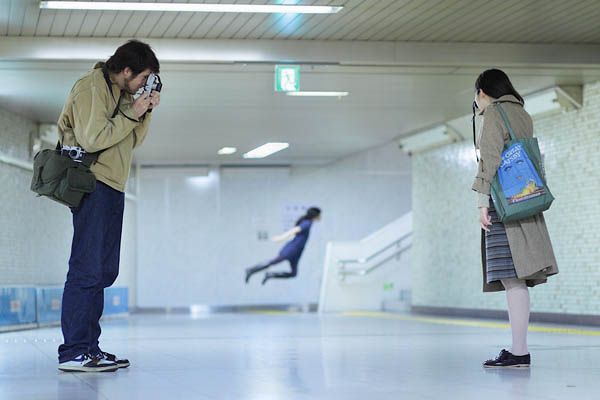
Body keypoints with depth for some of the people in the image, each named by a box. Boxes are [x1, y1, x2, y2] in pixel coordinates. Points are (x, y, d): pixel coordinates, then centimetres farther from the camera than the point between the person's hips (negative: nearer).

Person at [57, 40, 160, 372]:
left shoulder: (123, 93, 19)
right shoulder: (90, 89, -10)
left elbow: (133, 142, 20)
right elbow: (92, 140, -20)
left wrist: (146, 111, 6)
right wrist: (131, 115, -14)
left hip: (112, 188, 10)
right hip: (92, 185, -10)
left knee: (104, 270, 9)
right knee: (87, 268, -12)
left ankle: (89, 346, 14)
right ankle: (73, 351, -12)